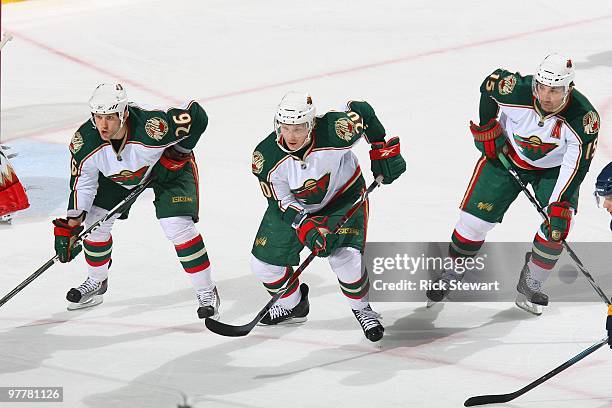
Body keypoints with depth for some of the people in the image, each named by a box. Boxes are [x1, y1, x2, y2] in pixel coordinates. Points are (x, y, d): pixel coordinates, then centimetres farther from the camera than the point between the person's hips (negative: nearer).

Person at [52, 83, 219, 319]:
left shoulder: (152, 127, -43)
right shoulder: (85, 142, -29)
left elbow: (197, 115, -31)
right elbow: (82, 183, -14)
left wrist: (179, 152, -22)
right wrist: (71, 225, -17)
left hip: (169, 167, -4)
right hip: (119, 175, 4)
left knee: (177, 226, -19)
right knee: (95, 222, 0)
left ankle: (206, 292, -3)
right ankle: (96, 282, 27)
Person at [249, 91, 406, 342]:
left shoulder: (334, 131, -35)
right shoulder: (266, 158, -28)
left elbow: (362, 110, -14)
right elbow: (281, 202, -17)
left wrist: (382, 149, -11)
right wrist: (305, 227, -32)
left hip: (343, 197, -3)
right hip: (294, 204, 3)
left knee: (345, 257, -23)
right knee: (264, 263, -1)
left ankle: (362, 309, 8)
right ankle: (292, 306, 31)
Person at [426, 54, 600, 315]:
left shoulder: (584, 118, -33)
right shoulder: (516, 92, -32)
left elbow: (576, 166, -30)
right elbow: (491, 83, -8)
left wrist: (560, 206, -36)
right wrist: (486, 127, -4)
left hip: (554, 168, 0)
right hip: (507, 155, 0)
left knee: (558, 225, -18)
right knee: (476, 216, -3)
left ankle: (529, 287, 2)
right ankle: (450, 276, 21)